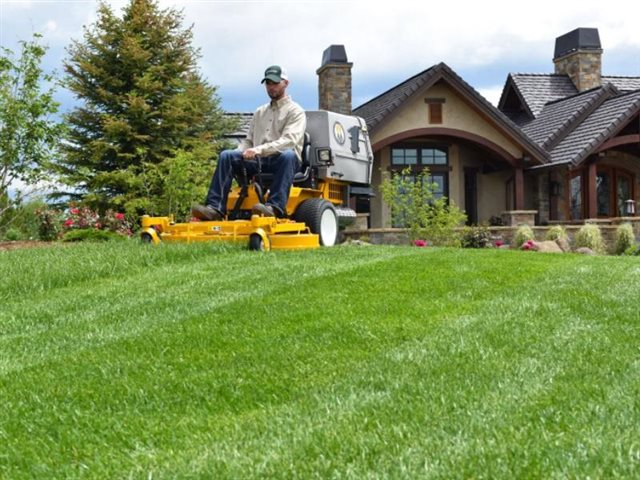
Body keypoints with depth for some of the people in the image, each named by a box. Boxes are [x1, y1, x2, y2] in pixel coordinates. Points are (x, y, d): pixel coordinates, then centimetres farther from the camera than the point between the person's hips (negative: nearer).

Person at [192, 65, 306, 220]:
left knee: (288, 155, -39)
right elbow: (248, 141, 23)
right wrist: (239, 153, -1)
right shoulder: (260, 112, 24)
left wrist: (260, 150, -26)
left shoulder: (295, 111, 3)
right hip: (259, 161, 5)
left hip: (281, 160, -5)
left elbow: (289, 140, -14)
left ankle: (275, 206, -50)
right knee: (226, 156, -17)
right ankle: (215, 207, -30)